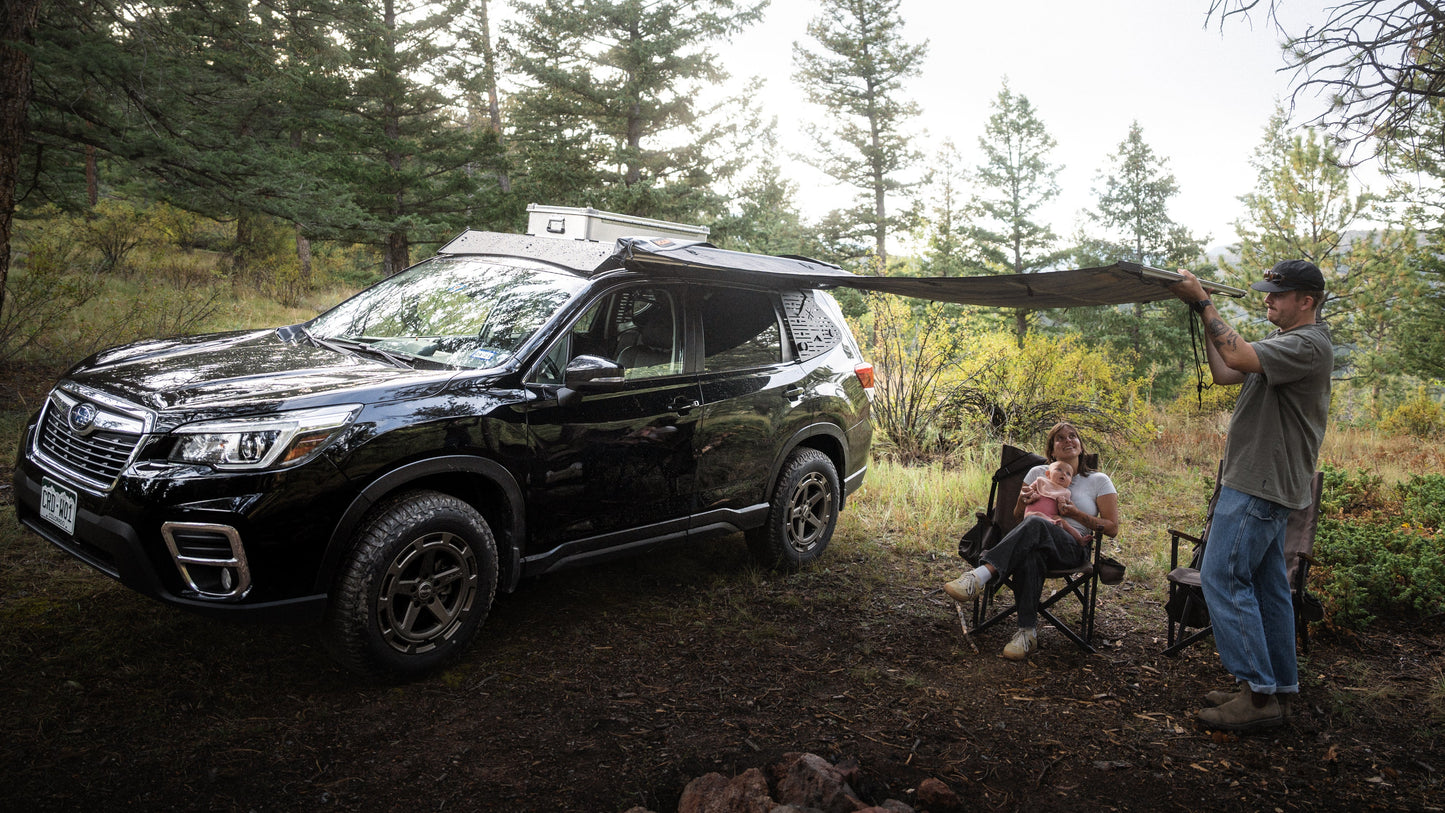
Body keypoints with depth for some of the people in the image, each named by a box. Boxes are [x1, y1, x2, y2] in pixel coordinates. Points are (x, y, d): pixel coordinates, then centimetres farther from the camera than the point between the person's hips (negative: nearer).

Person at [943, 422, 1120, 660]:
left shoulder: (1099, 480, 14)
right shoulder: (1038, 473, 21)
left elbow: (1112, 528, 9)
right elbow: (1017, 517, 23)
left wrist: (1075, 513, -6)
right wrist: (1023, 501, -1)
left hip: (1073, 548, -2)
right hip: (1036, 542, 2)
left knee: (1035, 524, -39)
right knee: (1029, 557, -41)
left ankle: (980, 576, -54)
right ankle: (1028, 632, -42)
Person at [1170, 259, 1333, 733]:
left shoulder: (1308, 344, -14)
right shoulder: (1286, 344, 20)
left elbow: (1239, 357, -28)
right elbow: (1224, 374, 18)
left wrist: (1203, 303, -19)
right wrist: (1206, 318, 11)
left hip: (1262, 485, -11)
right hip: (1262, 483, 11)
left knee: (1222, 578, -12)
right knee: (1266, 585, 13)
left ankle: (1258, 694, -8)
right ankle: (1279, 687, 22)